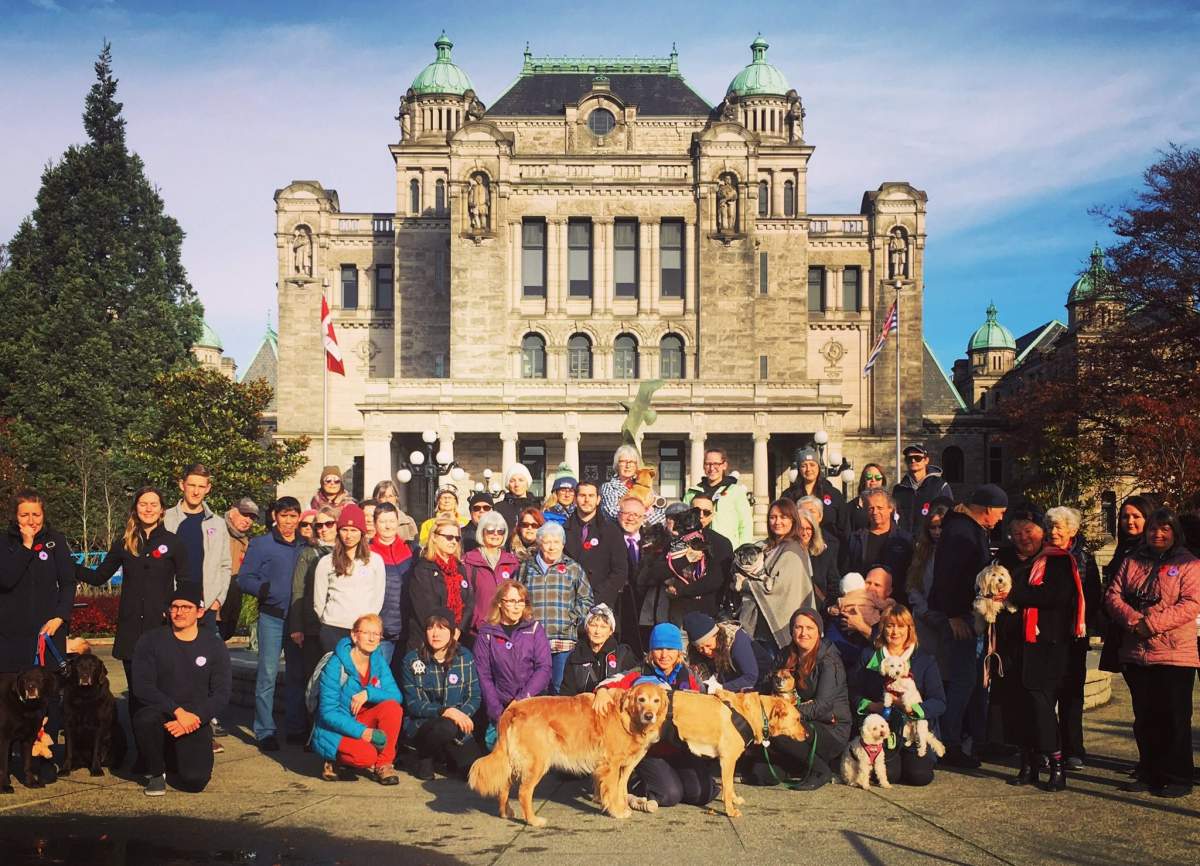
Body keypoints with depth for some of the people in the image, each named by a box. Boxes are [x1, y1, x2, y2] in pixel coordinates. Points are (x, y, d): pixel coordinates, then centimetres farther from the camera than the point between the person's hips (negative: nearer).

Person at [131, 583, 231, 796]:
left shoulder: (214, 645, 2)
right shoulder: (151, 640, -1)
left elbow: (222, 693, -2)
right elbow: (142, 687, -12)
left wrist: (194, 718, -18)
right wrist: (178, 711, -23)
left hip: (195, 722, 1)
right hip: (160, 714, 0)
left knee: (195, 781, -20)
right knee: (145, 718, -37)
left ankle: (181, 756, 20)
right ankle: (156, 773, -6)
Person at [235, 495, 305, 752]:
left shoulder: (305, 547, 10)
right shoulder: (261, 544, 0)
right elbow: (245, 579, -5)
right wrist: (267, 590, -21)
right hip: (272, 616, -4)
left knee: (297, 673, 9)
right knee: (268, 673, -4)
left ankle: (295, 728, 18)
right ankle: (264, 731, 3)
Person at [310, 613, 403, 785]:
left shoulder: (378, 661, 0)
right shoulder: (335, 666, -16)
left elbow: (396, 696, -10)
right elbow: (328, 713, -17)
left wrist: (369, 693, -26)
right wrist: (361, 731, -27)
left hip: (362, 723, 6)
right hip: (334, 729, -5)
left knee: (393, 707, -22)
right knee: (367, 755, -33)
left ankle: (383, 764, -11)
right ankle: (336, 760, 0)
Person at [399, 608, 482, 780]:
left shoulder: (465, 657, 1)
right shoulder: (412, 661, -5)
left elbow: (474, 697, 1)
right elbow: (413, 704, -10)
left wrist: (461, 714, -20)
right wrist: (446, 711, -25)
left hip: (458, 728, 3)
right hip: (420, 725, -3)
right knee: (446, 727, -37)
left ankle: (447, 756, 19)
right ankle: (423, 756, -3)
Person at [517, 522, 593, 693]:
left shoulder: (573, 568, 10)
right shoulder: (526, 568, 12)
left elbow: (586, 599, 10)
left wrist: (573, 620, -2)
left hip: (563, 639, -1)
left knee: (559, 689, -1)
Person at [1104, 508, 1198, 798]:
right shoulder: (1132, 561, 13)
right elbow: (1113, 594, 4)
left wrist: (1151, 623, -20)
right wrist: (1133, 619, -14)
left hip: (1175, 655, -5)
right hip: (1135, 654, 5)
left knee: (1174, 719, 0)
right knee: (1145, 719, 13)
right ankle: (1149, 774, 24)